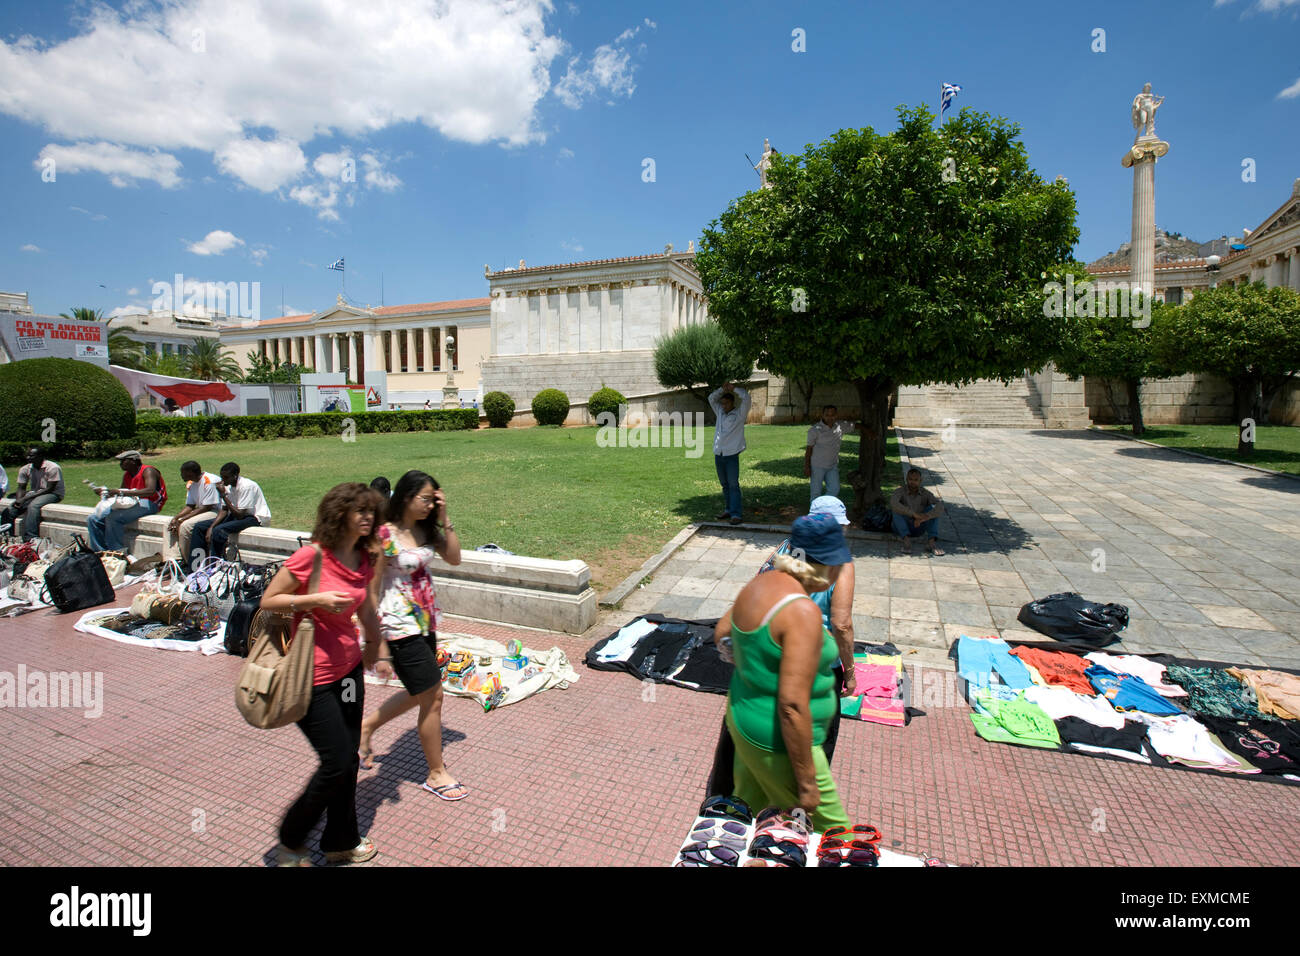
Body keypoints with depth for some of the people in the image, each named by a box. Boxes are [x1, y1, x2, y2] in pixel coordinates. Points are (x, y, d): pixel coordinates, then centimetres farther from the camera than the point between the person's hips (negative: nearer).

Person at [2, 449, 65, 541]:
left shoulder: (52, 468, -17)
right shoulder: (25, 469, 3)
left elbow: (49, 489, -19)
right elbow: (21, 488, 6)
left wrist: (25, 498, -23)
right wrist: (19, 500, -16)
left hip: (53, 494, -7)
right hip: (33, 493, 7)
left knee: (33, 505, -34)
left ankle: (30, 538, -36)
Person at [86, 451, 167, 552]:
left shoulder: (148, 471, -11)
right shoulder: (127, 474, 16)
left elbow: (150, 491, -29)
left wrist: (121, 492, -32)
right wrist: (104, 490, 1)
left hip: (148, 505, -10)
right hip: (130, 504, 10)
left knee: (112, 518, -29)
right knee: (93, 520, 1)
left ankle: (118, 552, -18)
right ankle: (101, 552, 3)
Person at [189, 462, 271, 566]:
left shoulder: (247, 486, -22)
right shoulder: (228, 486, 3)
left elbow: (239, 514, -24)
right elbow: (224, 510, 6)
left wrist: (223, 495, -22)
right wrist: (211, 527, -9)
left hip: (256, 518, -9)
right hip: (237, 515, 9)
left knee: (218, 530, -29)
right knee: (199, 527, 2)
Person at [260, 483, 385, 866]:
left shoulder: (364, 558, 1)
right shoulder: (312, 556, -19)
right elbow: (269, 601, -11)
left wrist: (373, 642, 24)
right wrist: (317, 599, -24)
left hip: (349, 667, 7)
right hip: (313, 676, -7)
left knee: (348, 760, 16)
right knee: (337, 762, 0)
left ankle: (341, 842, 35)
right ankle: (290, 841, 26)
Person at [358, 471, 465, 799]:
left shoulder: (425, 529, 3)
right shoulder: (384, 535, -19)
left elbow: (454, 558, 6)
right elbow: (372, 594, -17)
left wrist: (444, 519, -5)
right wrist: (381, 650, -16)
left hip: (426, 623, 8)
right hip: (401, 628, -8)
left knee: (418, 694, 21)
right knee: (433, 698, 2)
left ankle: (366, 726, 45)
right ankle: (436, 774, 22)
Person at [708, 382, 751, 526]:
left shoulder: (739, 413, 1)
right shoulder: (720, 413, 16)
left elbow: (746, 397, -10)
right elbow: (711, 398, 18)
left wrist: (733, 388, 1)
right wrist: (722, 389, 5)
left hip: (732, 455, -5)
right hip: (718, 454, 6)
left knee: (733, 485, -8)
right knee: (725, 485, 11)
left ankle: (736, 515, -10)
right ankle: (728, 510, 19)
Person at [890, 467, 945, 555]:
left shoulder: (925, 493, -6)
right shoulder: (901, 491, -13)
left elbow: (940, 507, -23)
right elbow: (893, 504, -35)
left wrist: (924, 517, -39)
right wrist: (914, 514, -40)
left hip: (918, 528, 2)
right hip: (902, 528, -2)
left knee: (933, 508, -17)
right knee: (897, 510, -28)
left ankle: (931, 541, -30)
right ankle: (906, 540, -37)